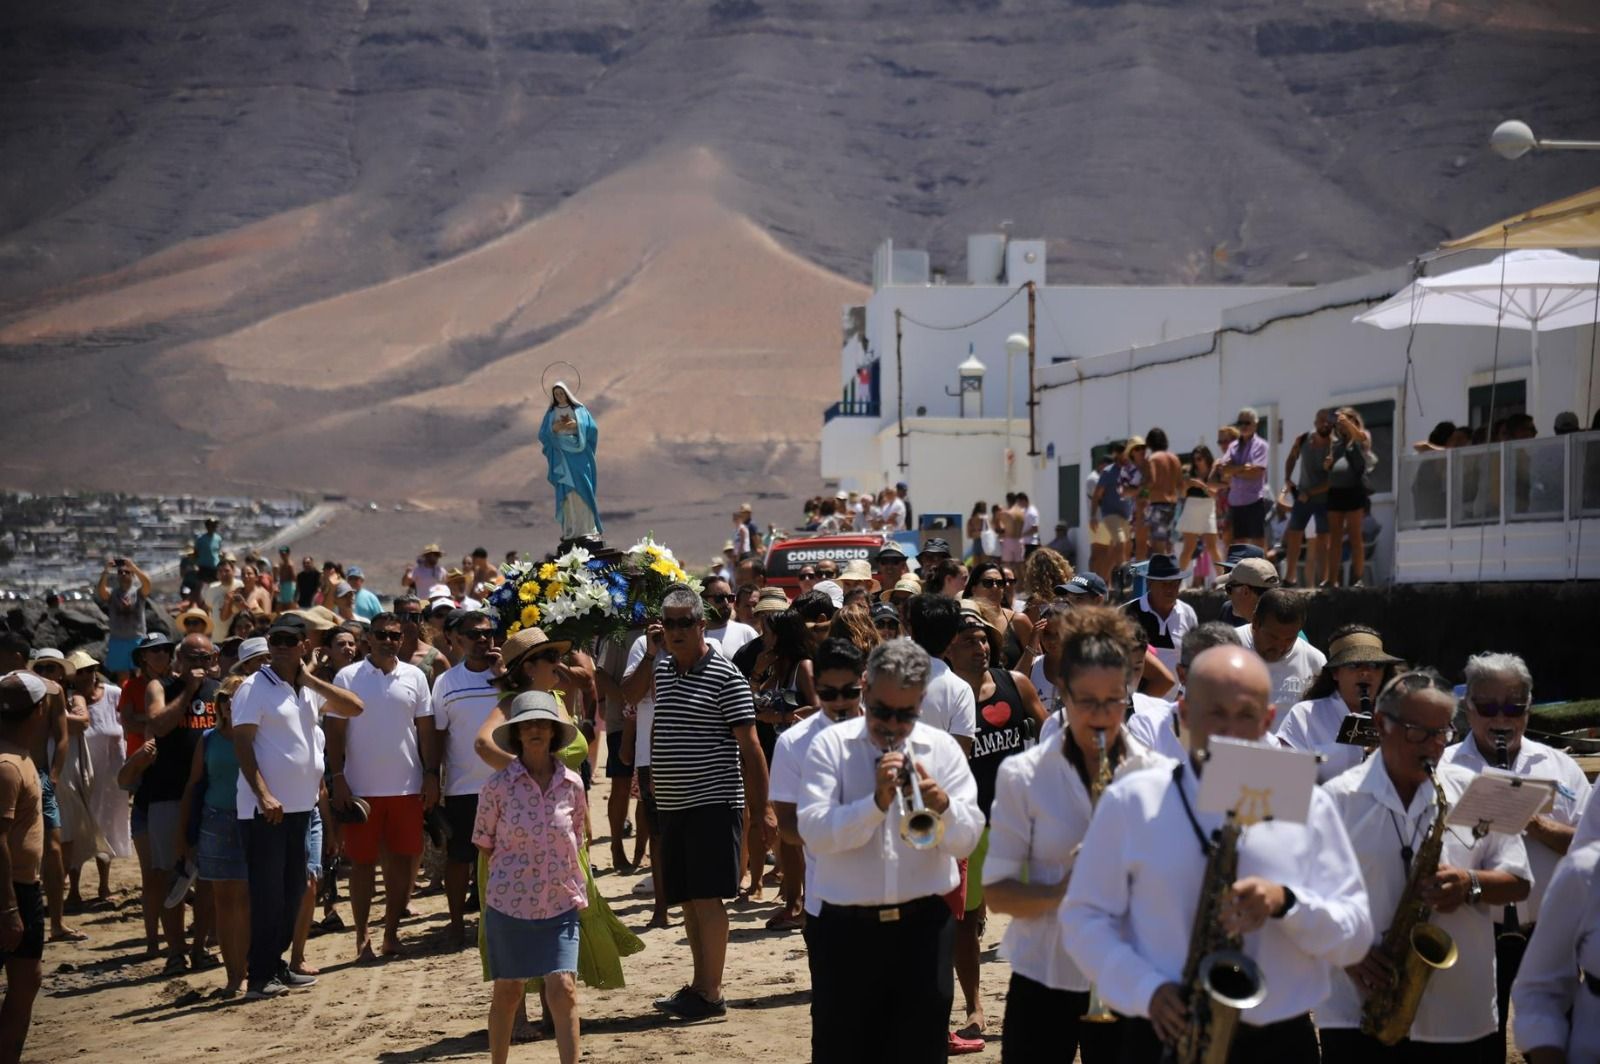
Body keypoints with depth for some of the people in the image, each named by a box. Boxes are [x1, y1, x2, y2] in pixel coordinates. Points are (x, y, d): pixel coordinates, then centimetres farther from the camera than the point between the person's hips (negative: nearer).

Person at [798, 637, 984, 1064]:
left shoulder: (942, 748, 5)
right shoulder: (830, 746, 0)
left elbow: (968, 839, -2)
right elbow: (814, 831, -13)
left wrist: (943, 805, -22)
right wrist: (877, 802, -25)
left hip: (924, 925, 2)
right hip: (847, 928, -1)